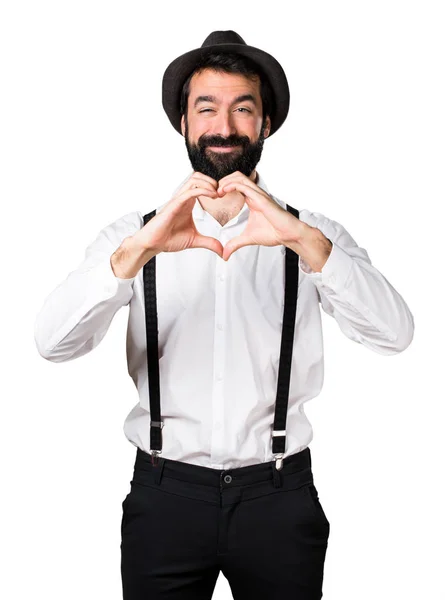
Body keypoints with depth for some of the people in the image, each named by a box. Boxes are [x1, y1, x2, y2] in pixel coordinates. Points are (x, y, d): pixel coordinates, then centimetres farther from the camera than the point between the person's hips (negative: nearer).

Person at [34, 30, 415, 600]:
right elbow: (52, 340, -13)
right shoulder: (135, 233, 1)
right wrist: (139, 250, -28)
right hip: (165, 493, 0)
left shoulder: (312, 237, 1)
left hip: (279, 494, 0)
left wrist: (304, 240, -29)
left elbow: (394, 333, -15)